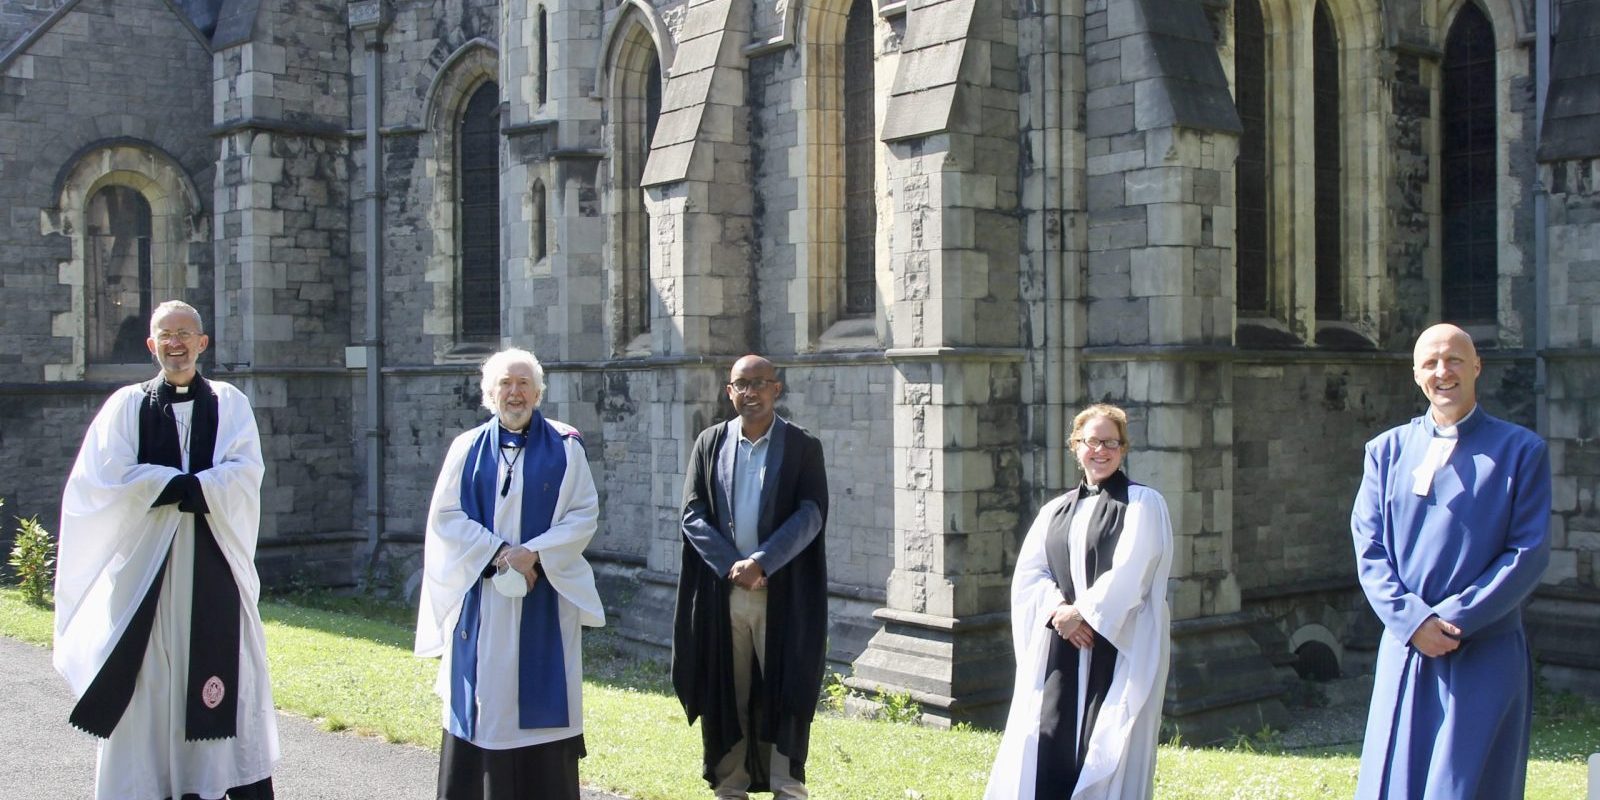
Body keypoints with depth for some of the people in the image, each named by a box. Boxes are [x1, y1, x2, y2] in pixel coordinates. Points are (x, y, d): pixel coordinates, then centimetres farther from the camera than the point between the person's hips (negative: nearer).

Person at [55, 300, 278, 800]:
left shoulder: (230, 404, 7)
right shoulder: (127, 405, 7)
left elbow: (246, 472, -7)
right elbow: (107, 477, -6)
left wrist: (166, 485, -16)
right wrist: (192, 484, -12)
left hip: (215, 566, 0)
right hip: (145, 564, 0)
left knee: (230, 670, 1)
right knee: (149, 679, 1)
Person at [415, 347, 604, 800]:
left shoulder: (565, 448, 4)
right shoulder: (468, 448, 7)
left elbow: (584, 514, -2)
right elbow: (445, 515, 1)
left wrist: (535, 553, -15)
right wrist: (497, 553, -12)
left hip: (544, 598, -1)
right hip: (479, 594, 1)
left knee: (542, 692, -1)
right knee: (481, 696, 2)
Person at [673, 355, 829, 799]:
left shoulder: (802, 447, 2)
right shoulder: (711, 443, 8)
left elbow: (811, 515, -7)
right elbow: (693, 514, 2)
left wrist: (761, 562, -18)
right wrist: (732, 566, -11)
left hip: (782, 592, -2)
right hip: (720, 591, 2)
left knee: (783, 692, 0)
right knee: (725, 692, 6)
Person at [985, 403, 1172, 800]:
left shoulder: (1143, 503, 1)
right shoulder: (1055, 510, 15)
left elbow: (1130, 572, -11)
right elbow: (1028, 573, 5)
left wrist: (1082, 612, -14)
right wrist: (1057, 610, -12)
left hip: (1120, 646, -4)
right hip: (1058, 648, 4)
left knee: (1109, 747, -4)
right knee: (1045, 744, -1)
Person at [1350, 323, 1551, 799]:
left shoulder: (1521, 450, 2)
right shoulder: (1387, 450, 9)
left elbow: (1529, 553, -5)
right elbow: (1368, 545, 3)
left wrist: (1454, 618, -12)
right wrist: (1412, 620, -10)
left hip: (1486, 656, -2)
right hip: (1404, 650, 2)